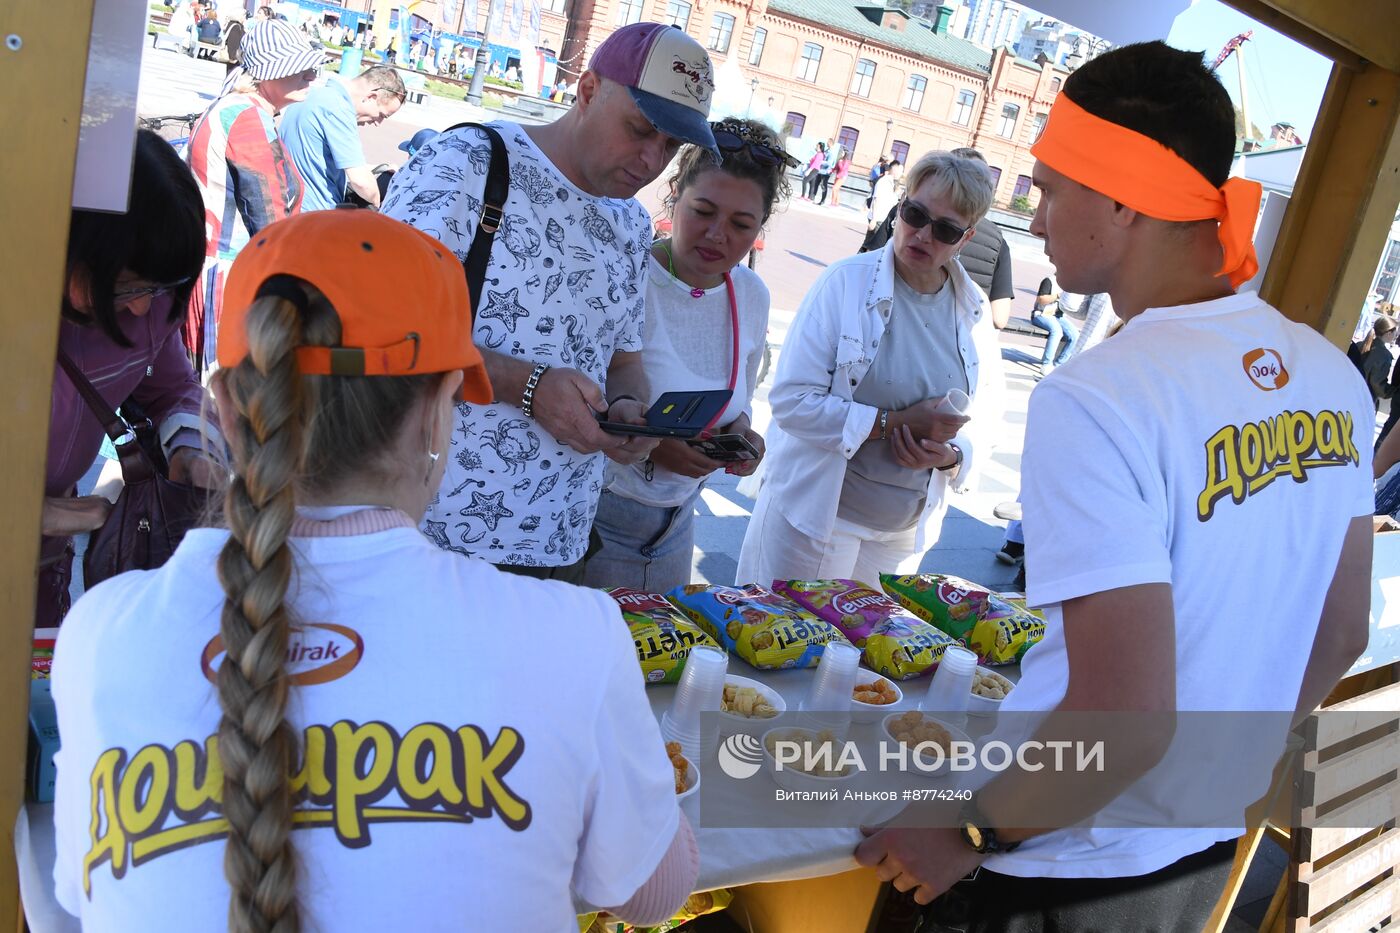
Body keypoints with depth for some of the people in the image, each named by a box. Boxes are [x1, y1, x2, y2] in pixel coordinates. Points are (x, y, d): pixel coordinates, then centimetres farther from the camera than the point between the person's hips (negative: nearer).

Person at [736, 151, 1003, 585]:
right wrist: (894, 422, -23)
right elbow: (791, 401, -18)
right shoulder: (846, 282, -12)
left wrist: (953, 455, -14)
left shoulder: (974, 310, 1)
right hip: (814, 516, -4)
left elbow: (985, 413, 8)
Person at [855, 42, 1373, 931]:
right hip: (1211, 845, 7)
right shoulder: (1333, 374, -3)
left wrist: (969, 836, -12)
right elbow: (1341, 636, 6)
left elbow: (1125, 721, -27)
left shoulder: (1098, 401, -27)